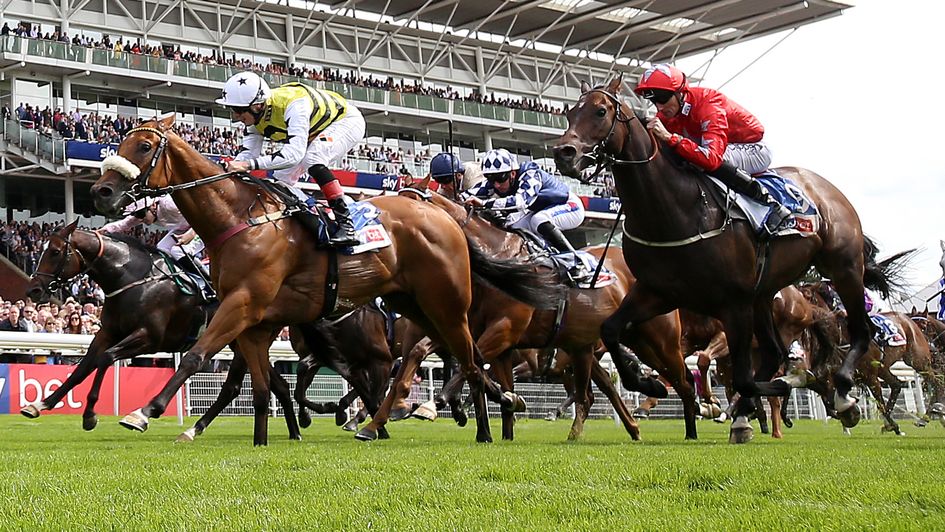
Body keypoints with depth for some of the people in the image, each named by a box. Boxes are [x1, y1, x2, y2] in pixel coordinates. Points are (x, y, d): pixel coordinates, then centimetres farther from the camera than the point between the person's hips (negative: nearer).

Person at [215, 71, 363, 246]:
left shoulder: (293, 103, -41)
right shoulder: (255, 114, -15)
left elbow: (295, 153, -49)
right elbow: (248, 153, -13)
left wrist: (250, 164, -54)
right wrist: (227, 169, -33)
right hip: (317, 134, 9)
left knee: (311, 158, -35)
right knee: (282, 180, 0)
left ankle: (345, 224, -31)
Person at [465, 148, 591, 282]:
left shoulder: (530, 175, -33)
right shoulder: (496, 181, -12)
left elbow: (522, 201, -50)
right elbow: (469, 194, -14)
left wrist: (485, 203, -56)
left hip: (572, 206, -8)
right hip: (544, 211, 8)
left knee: (539, 220, -34)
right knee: (512, 225, -6)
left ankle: (578, 265, -29)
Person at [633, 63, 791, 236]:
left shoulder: (708, 105, -32)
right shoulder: (667, 111, -9)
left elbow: (712, 158, -46)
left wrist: (670, 137, -53)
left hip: (754, 150, -9)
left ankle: (770, 203, -26)